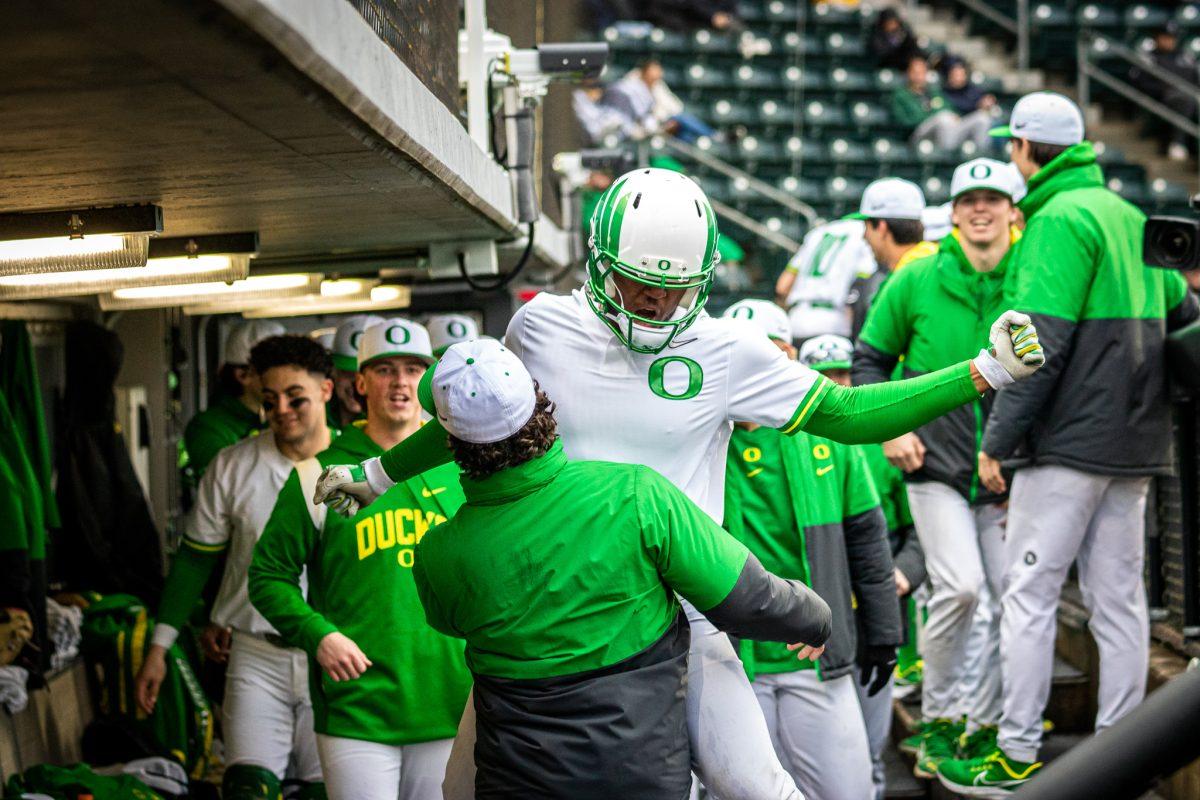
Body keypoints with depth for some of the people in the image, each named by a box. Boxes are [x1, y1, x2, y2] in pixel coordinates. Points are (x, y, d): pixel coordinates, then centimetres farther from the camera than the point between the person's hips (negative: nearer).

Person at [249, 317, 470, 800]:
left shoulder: (459, 471, 10)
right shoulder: (321, 475, 2)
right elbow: (270, 575, 5)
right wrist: (318, 634, -10)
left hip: (449, 708, 3)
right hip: (356, 709, -3)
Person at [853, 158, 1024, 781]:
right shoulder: (918, 281, -2)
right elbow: (871, 357, 10)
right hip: (936, 466, -2)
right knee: (959, 586, -17)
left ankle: (983, 724, 18)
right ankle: (938, 718, 1)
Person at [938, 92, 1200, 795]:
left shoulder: (1060, 218, -11)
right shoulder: (1128, 217, 15)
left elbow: (1042, 342, -18)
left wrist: (998, 439, -14)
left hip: (1069, 439, -8)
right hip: (1132, 441, 8)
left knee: (1030, 595, -3)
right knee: (1119, 599, 8)